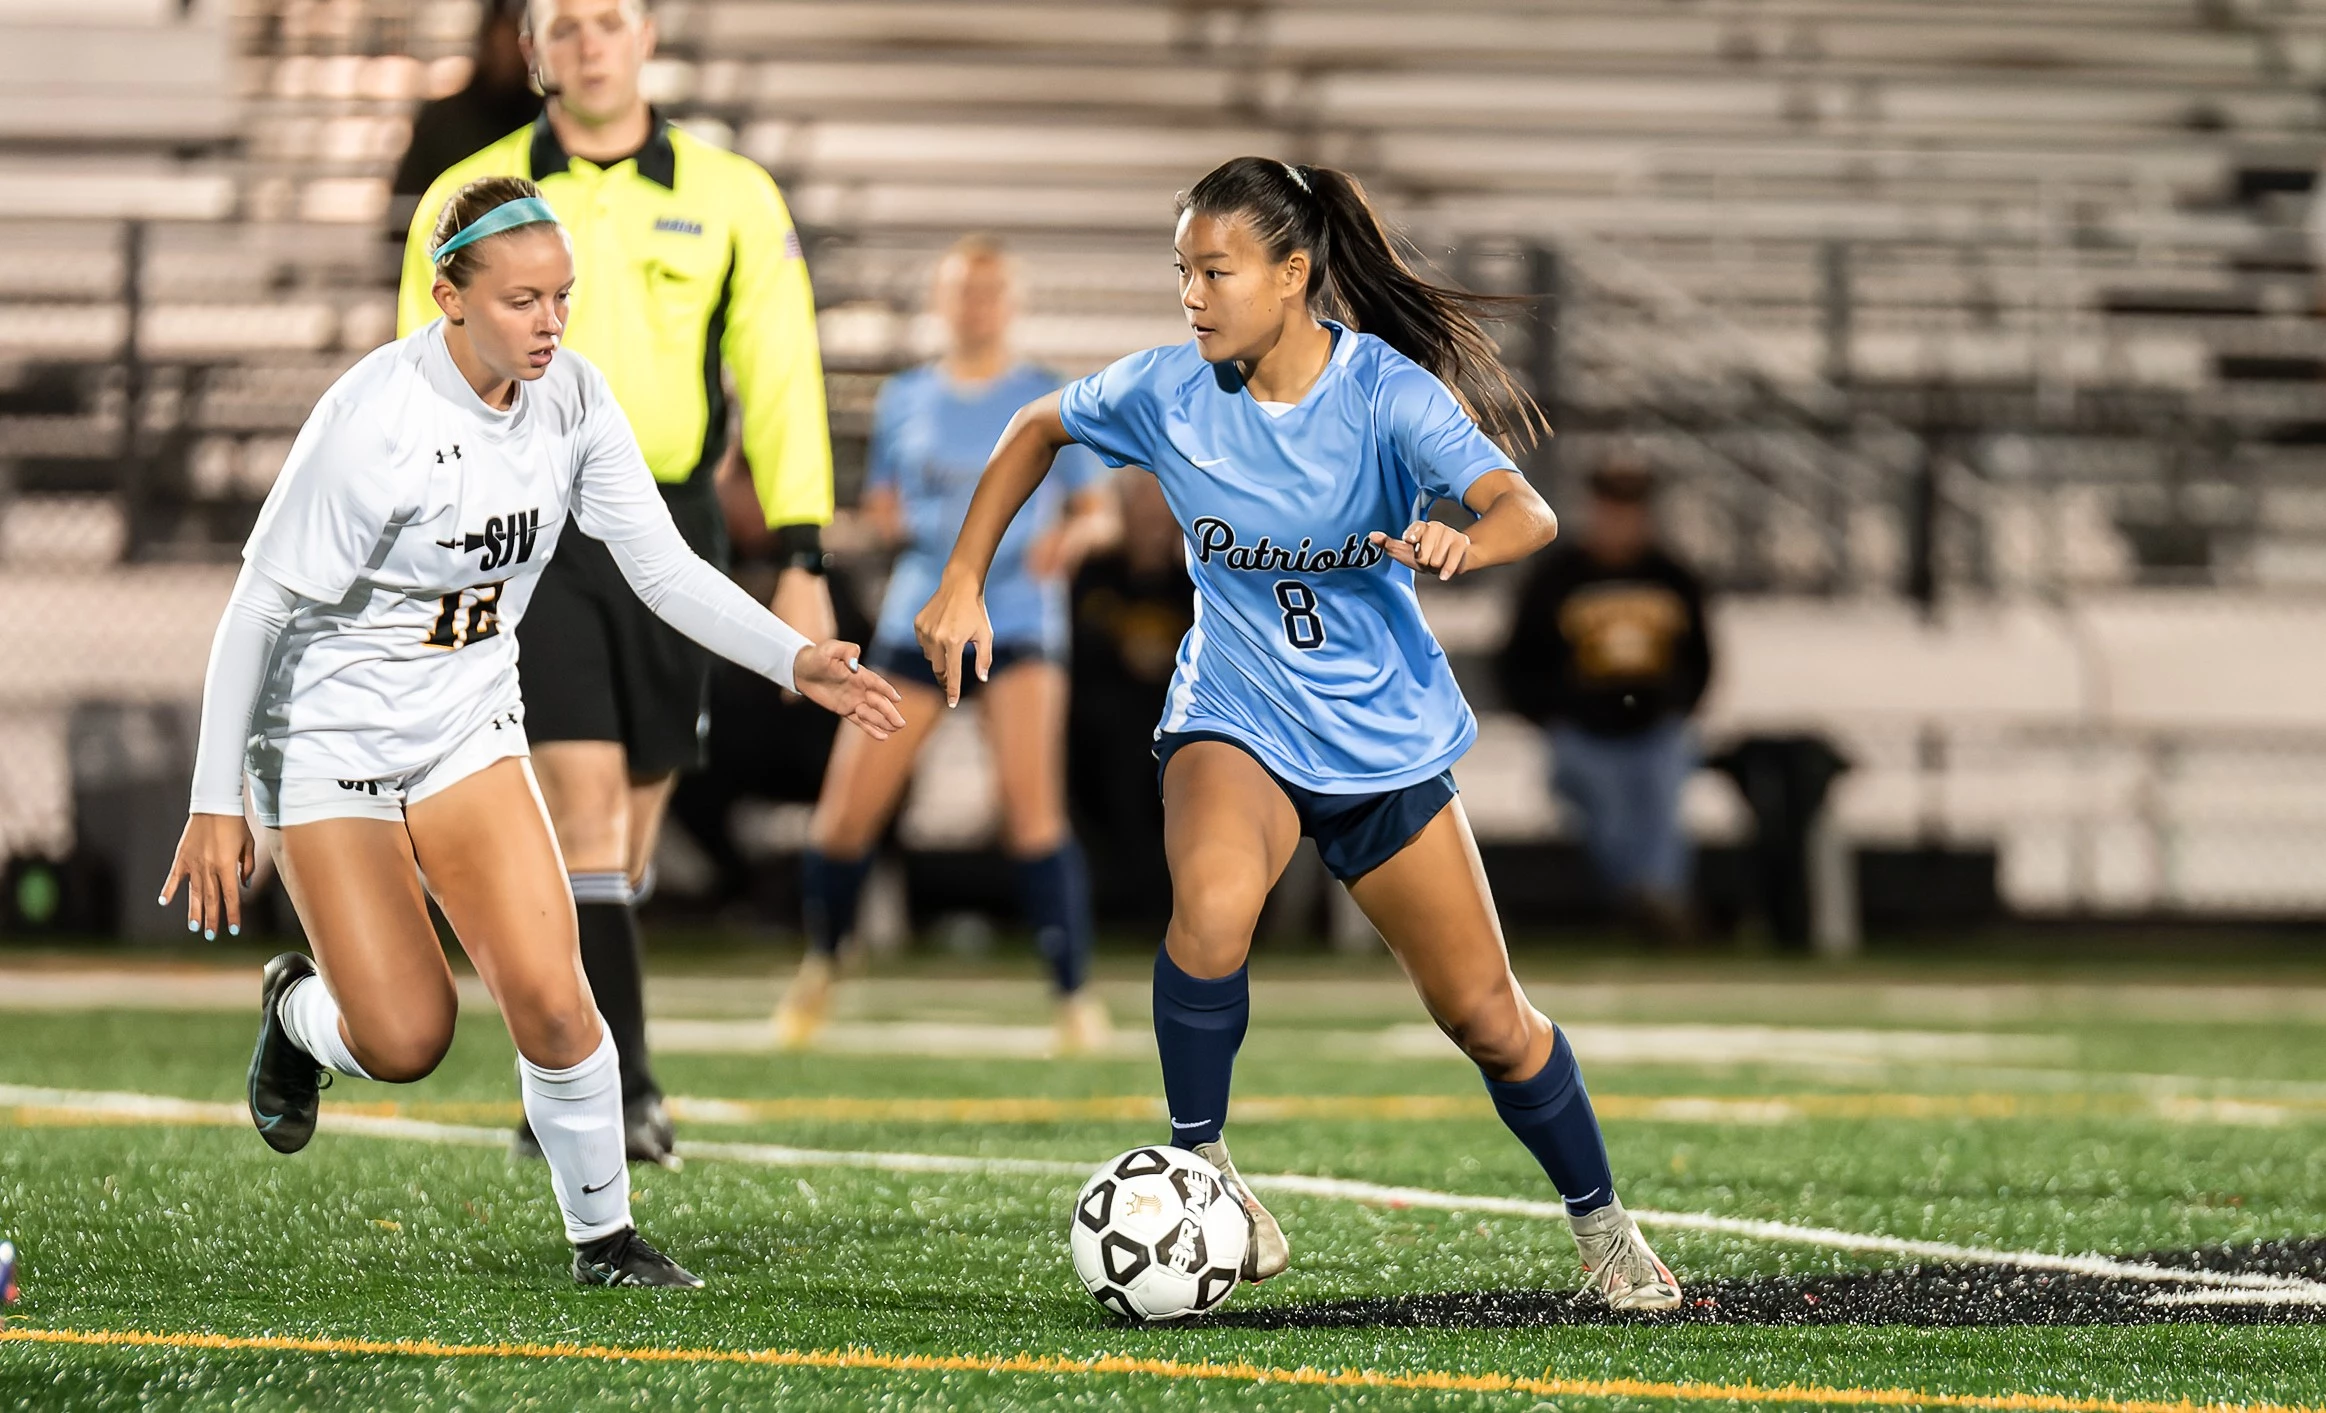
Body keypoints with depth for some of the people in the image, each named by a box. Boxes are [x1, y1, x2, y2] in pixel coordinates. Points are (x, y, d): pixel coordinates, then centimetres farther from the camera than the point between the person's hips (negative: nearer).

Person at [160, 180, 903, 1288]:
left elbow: (662, 565, -4)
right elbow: (260, 610, -19)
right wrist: (217, 805, -18)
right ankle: (298, 1010, 28)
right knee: (406, 1043, -8)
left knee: (548, 998, -12)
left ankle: (604, 1234, 7)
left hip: (467, 728, 4)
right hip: (328, 738, -4)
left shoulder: (570, 397, -7)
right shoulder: (375, 420, -25)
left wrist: (794, 659, -19)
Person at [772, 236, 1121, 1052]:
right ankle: (819, 968, 24)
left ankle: (1074, 995, -13)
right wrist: (893, 524, -4)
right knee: (848, 809, -2)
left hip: (1020, 615, -3)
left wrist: (1071, 537, -16)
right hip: (919, 614, 3)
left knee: (1029, 802, -18)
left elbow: (1101, 513, 6)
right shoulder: (904, 400, 11)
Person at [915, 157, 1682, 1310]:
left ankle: (1600, 1224, 30)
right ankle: (1198, 1166, -12)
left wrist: (1465, 541, -54)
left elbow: (1526, 512, -31)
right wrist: (962, 584, 4)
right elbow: (1037, 430, 9)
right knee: (1211, 905, -33)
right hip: (1234, 723, 0)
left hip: (1385, 732, 0)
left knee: (1486, 1018, 6)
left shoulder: (1386, 393, -19)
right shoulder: (1167, 391, -11)